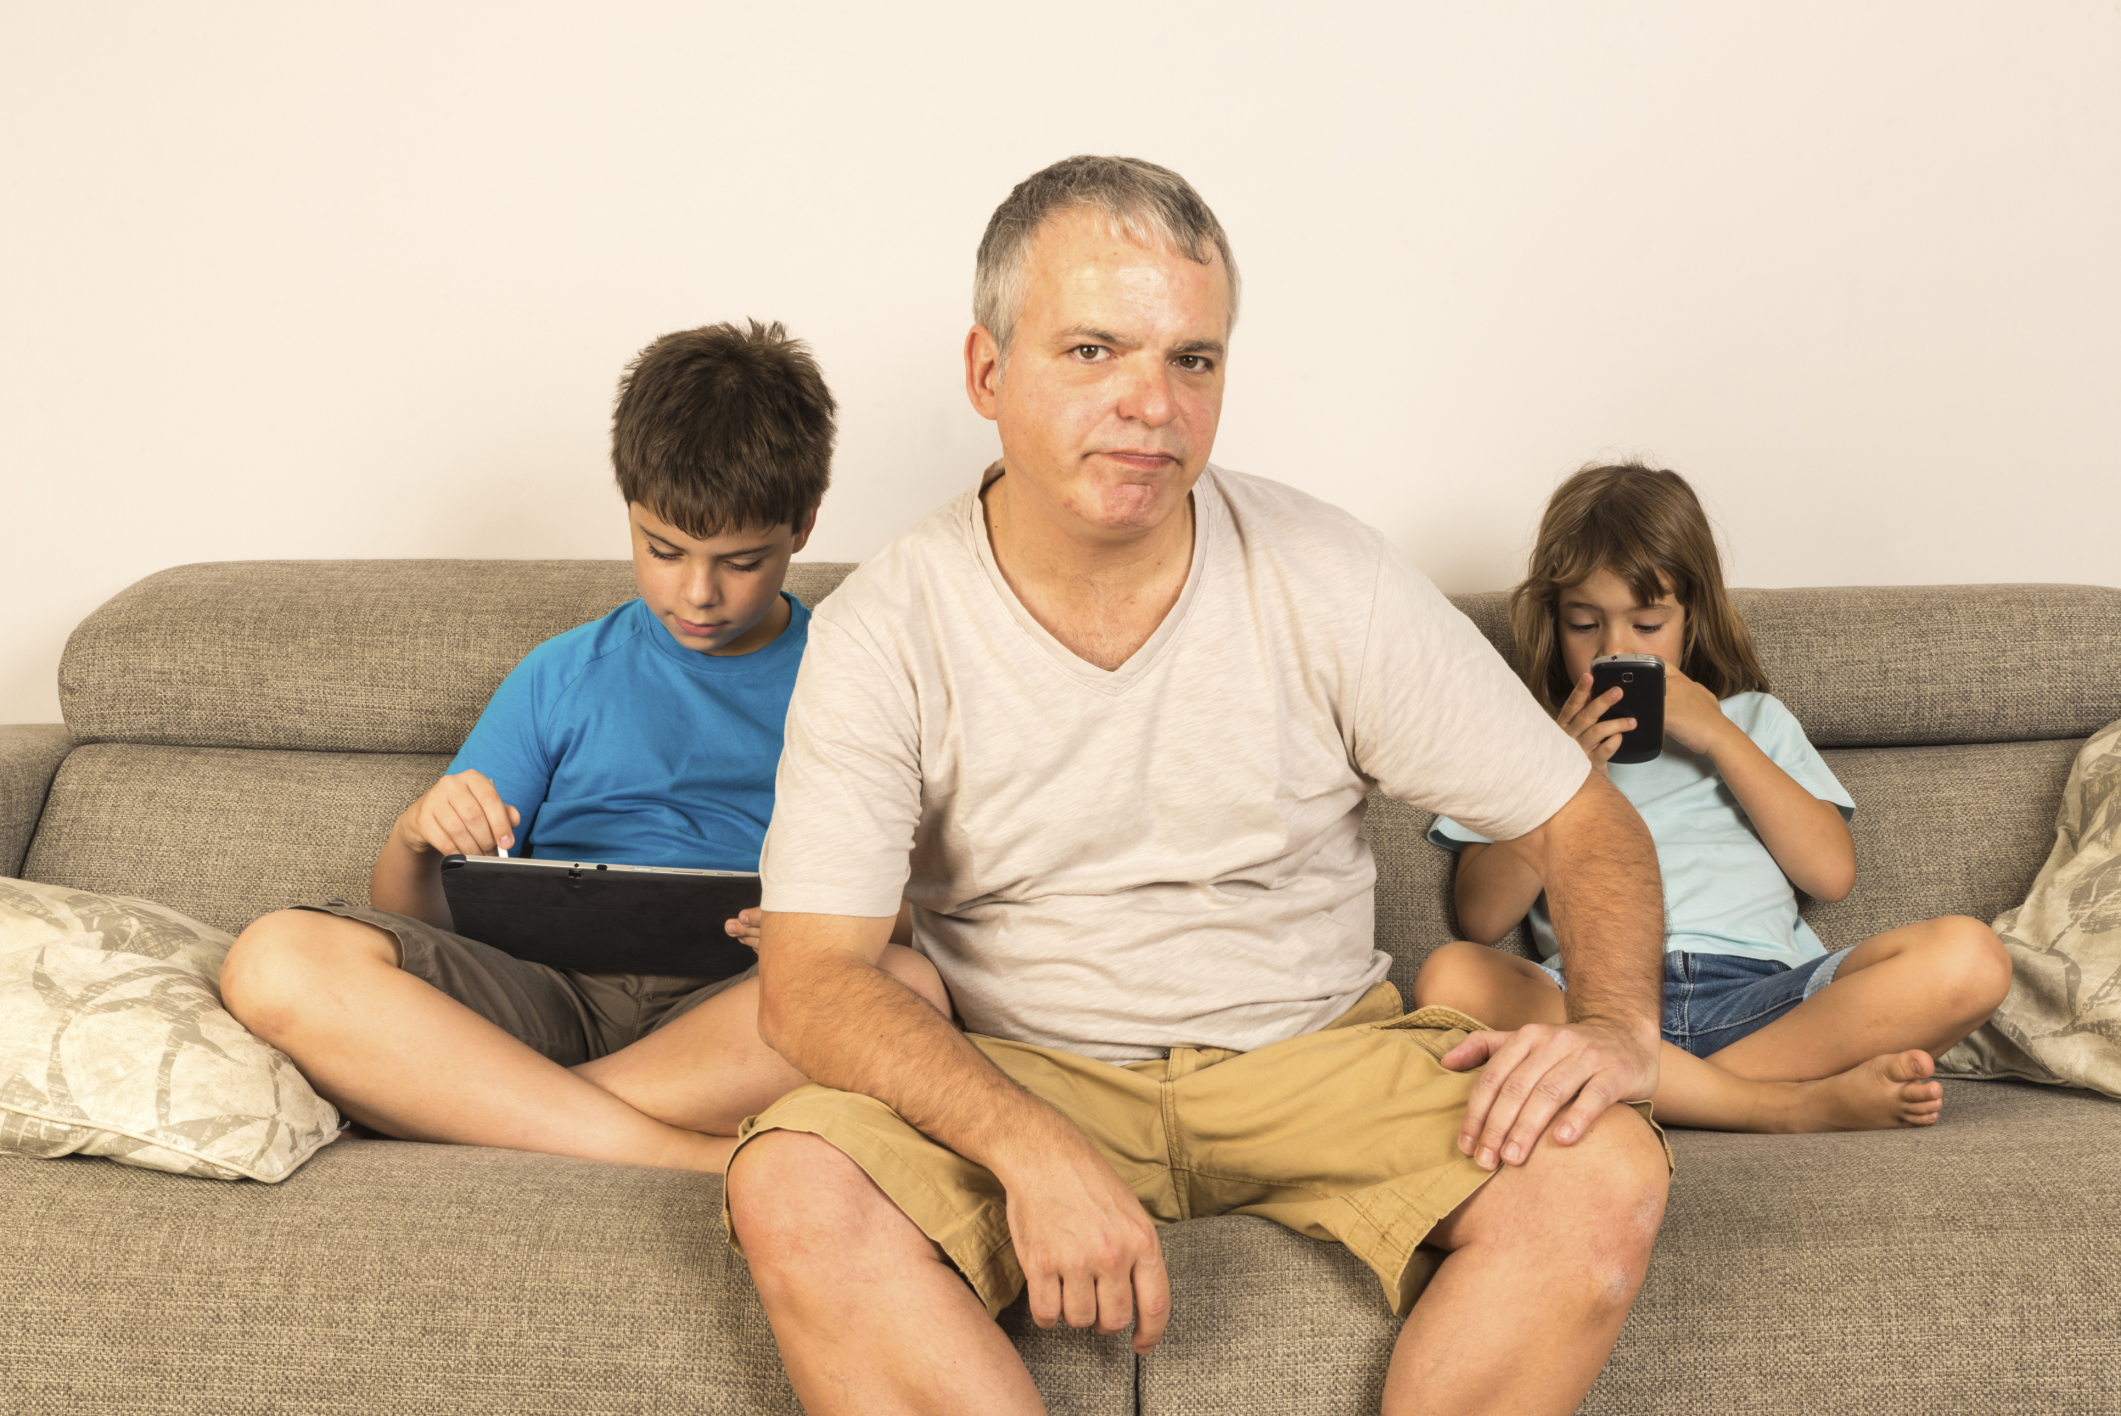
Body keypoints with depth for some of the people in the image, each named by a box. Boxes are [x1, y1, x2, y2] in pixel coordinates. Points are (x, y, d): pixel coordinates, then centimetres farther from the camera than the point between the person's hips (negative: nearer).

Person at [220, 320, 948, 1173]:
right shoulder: (563, 678, 20)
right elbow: (412, 922, 18)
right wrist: (417, 839, -5)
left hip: (733, 1009, -1)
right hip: (552, 996, 2)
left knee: (909, 985, -36)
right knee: (276, 960, -25)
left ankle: (469, 1111, -26)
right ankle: (681, 1155, -30)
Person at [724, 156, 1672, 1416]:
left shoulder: (1334, 587, -8)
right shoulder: (882, 636, -10)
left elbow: (1588, 825, -1)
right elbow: (811, 980, -17)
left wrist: (1615, 1026, -22)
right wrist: (1033, 1149, -34)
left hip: (1316, 1046, 1)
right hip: (1014, 1074, -1)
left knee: (1603, 1175, -24)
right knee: (792, 1190, -30)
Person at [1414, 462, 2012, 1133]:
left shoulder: (1753, 720, 27)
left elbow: (1831, 871, 10)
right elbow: (1482, 918, 9)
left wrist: (1718, 736, 6)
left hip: (1761, 989, 1)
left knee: (1969, 956, -24)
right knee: (1449, 979, -34)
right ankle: (1797, 1103, -35)